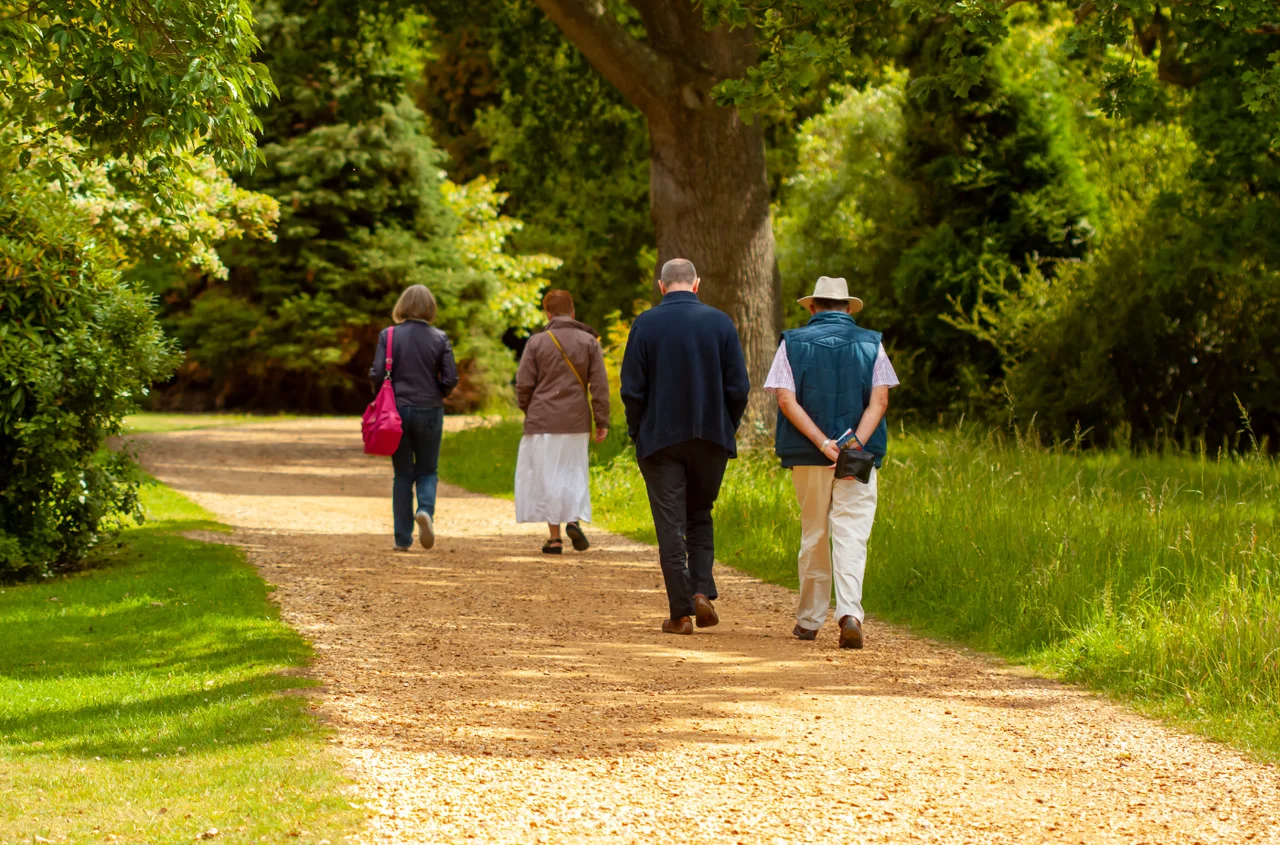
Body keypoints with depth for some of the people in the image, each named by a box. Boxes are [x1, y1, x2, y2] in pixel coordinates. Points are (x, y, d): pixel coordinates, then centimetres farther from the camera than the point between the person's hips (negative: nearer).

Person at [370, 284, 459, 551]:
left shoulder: (388, 336, -5)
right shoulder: (440, 339, -4)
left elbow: (377, 374, -9)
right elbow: (450, 379, -6)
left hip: (397, 410, 0)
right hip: (430, 412, 0)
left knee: (403, 474, 10)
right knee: (427, 470, 13)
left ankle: (403, 539, 8)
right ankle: (426, 510, -17)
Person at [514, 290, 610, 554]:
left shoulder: (537, 342, -3)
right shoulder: (589, 341, 1)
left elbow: (524, 384, -3)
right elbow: (599, 384, -2)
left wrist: (528, 411, 15)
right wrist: (602, 421, 2)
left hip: (543, 422, -2)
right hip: (576, 422, 2)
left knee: (547, 476, 5)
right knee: (574, 472, 16)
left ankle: (554, 537, 3)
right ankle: (575, 519, -8)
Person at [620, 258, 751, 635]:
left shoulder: (645, 325, -5)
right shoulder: (720, 322, -2)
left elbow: (631, 389, -6)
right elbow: (738, 387, -2)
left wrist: (638, 433, 6)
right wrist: (727, 428, 10)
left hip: (660, 438, -2)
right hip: (711, 436, 2)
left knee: (670, 525, 2)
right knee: (700, 515, 18)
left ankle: (680, 613, 0)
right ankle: (702, 591, 0)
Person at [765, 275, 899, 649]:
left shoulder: (793, 343, 3)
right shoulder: (871, 344, 4)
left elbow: (786, 400, -8)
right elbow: (879, 401, -7)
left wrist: (824, 444, -13)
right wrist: (855, 445, -14)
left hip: (807, 456, 1)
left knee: (813, 535, 12)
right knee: (851, 535, -5)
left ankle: (809, 619, 18)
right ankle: (849, 612, -24)